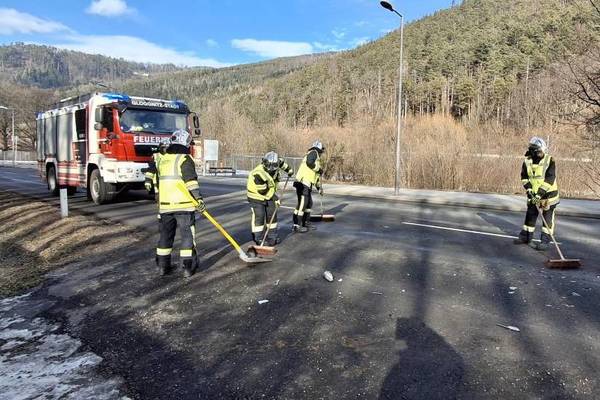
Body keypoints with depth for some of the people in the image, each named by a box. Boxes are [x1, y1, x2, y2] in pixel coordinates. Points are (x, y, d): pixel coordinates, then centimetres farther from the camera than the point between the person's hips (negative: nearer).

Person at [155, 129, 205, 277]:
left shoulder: (162, 160, 13)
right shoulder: (185, 159, -9)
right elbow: (191, 181, -18)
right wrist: (198, 199, -17)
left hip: (165, 205, 6)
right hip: (183, 205, -6)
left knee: (166, 234, 15)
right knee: (187, 235, 2)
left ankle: (163, 266, 20)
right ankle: (188, 267, 3)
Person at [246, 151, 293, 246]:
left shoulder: (275, 166, -14)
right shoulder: (258, 174, -33)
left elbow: (281, 162, 12)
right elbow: (263, 191, -27)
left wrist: (289, 169, 20)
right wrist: (275, 198, -20)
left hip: (269, 195, 7)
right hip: (256, 195, -7)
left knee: (272, 215, 6)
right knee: (259, 216, -10)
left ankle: (272, 236, 16)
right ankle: (258, 239, 0)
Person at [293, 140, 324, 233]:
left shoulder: (316, 159, 28)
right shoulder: (313, 153, 0)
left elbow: (316, 176, 33)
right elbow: (309, 163, -21)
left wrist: (319, 187, 34)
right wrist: (319, 168, -8)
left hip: (307, 185, 10)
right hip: (303, 182, -10)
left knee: (309, 203, 17)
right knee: (302, 204, -9)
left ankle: (306, 223, 27)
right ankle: (297, 226, -7)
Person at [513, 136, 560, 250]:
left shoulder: (549, 161, -15)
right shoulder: (527, 161, -3)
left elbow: (550, 179, -20)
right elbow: (524, 176, 6)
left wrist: (541, 192, -25)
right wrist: (528, 188, -8)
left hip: (548, 194, -4)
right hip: (533, 194, 4)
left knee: (548, 218, 0)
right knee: (530, 215, 13)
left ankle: (545, 241, 6)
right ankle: (525, 237, 26)